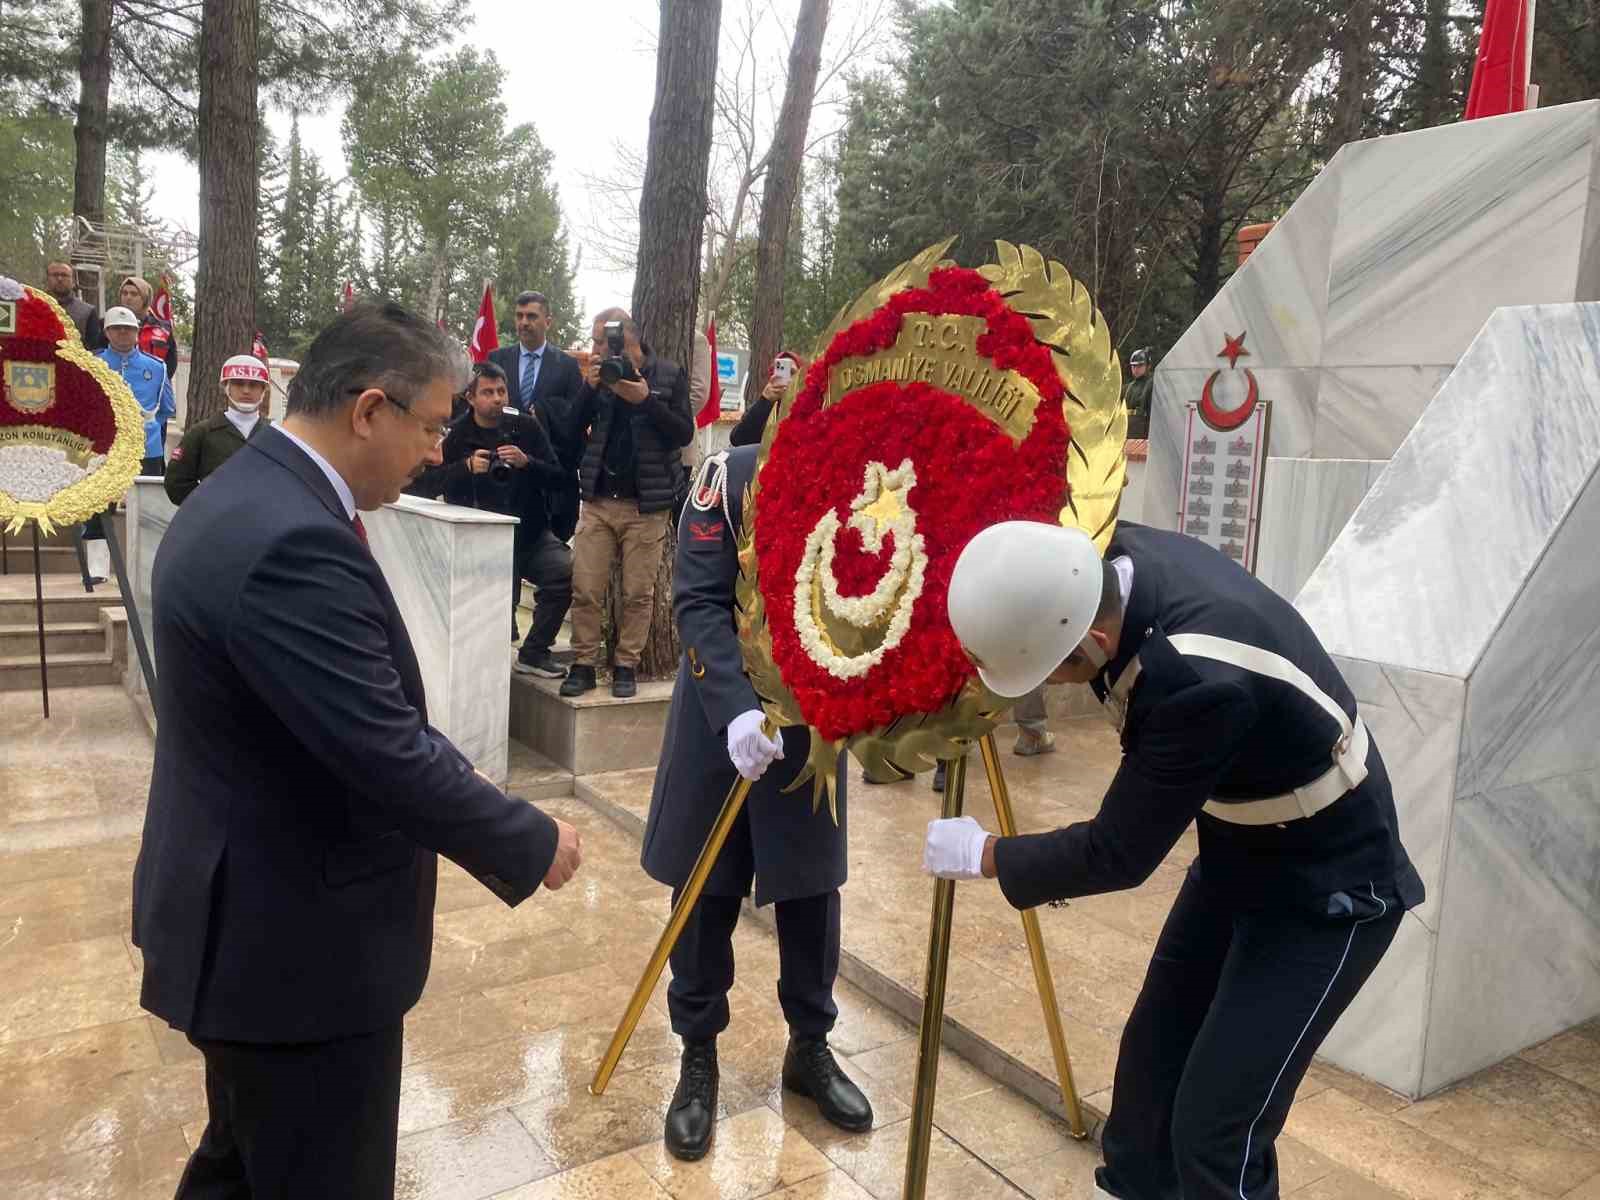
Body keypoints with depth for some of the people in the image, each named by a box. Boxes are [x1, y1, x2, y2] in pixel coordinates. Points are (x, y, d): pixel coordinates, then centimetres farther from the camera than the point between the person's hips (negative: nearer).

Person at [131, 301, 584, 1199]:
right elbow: (388, 754, -29)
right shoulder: (291, 543, -29)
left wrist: (451, 778, 10)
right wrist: (534, 845, -15)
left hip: (253, 918, 10)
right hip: (295, 941, -10)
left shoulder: (248, 498, 5)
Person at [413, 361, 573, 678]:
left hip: (530, 533, 1)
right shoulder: (456, 435, 1)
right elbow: (424, 485, -6)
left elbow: (558, 479, -1)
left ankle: (533, 652, -6)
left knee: (566, 571, -24)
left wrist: (526, 462, -20)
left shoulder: (527, 428, 4)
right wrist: (466, 467, -20)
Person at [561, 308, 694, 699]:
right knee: (585, 590, 1)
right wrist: (588, 388, -8)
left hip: (647, 504, -2)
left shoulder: (668, 376, 0)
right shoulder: (599, 373, 8)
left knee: (638, 593, 3)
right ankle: (583, 665, 12)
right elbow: (572, 430, 6)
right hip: (598, 500, 3)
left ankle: (626, 666, 14)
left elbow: (684, 433, -6)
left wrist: (647, 400, -17)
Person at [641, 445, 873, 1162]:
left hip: (816, 719, 2)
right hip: (723, 712, -2)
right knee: (706, 893, 8)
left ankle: (810, 1047, 32)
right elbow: (698, 605, -18)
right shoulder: (730, 476, -13)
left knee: (812, 887, 12)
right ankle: (698, 1056, 27)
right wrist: (738, 707, -31)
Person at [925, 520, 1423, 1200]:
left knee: (1215, 1129, -7)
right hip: (1236, 855, 8)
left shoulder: (1201, 679, -39)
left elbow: (1120, 854, -26)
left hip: (1325, 890, -7)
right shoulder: (1115, 559, -16)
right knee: (1149, 1063, 16)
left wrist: (984, 857, -12)